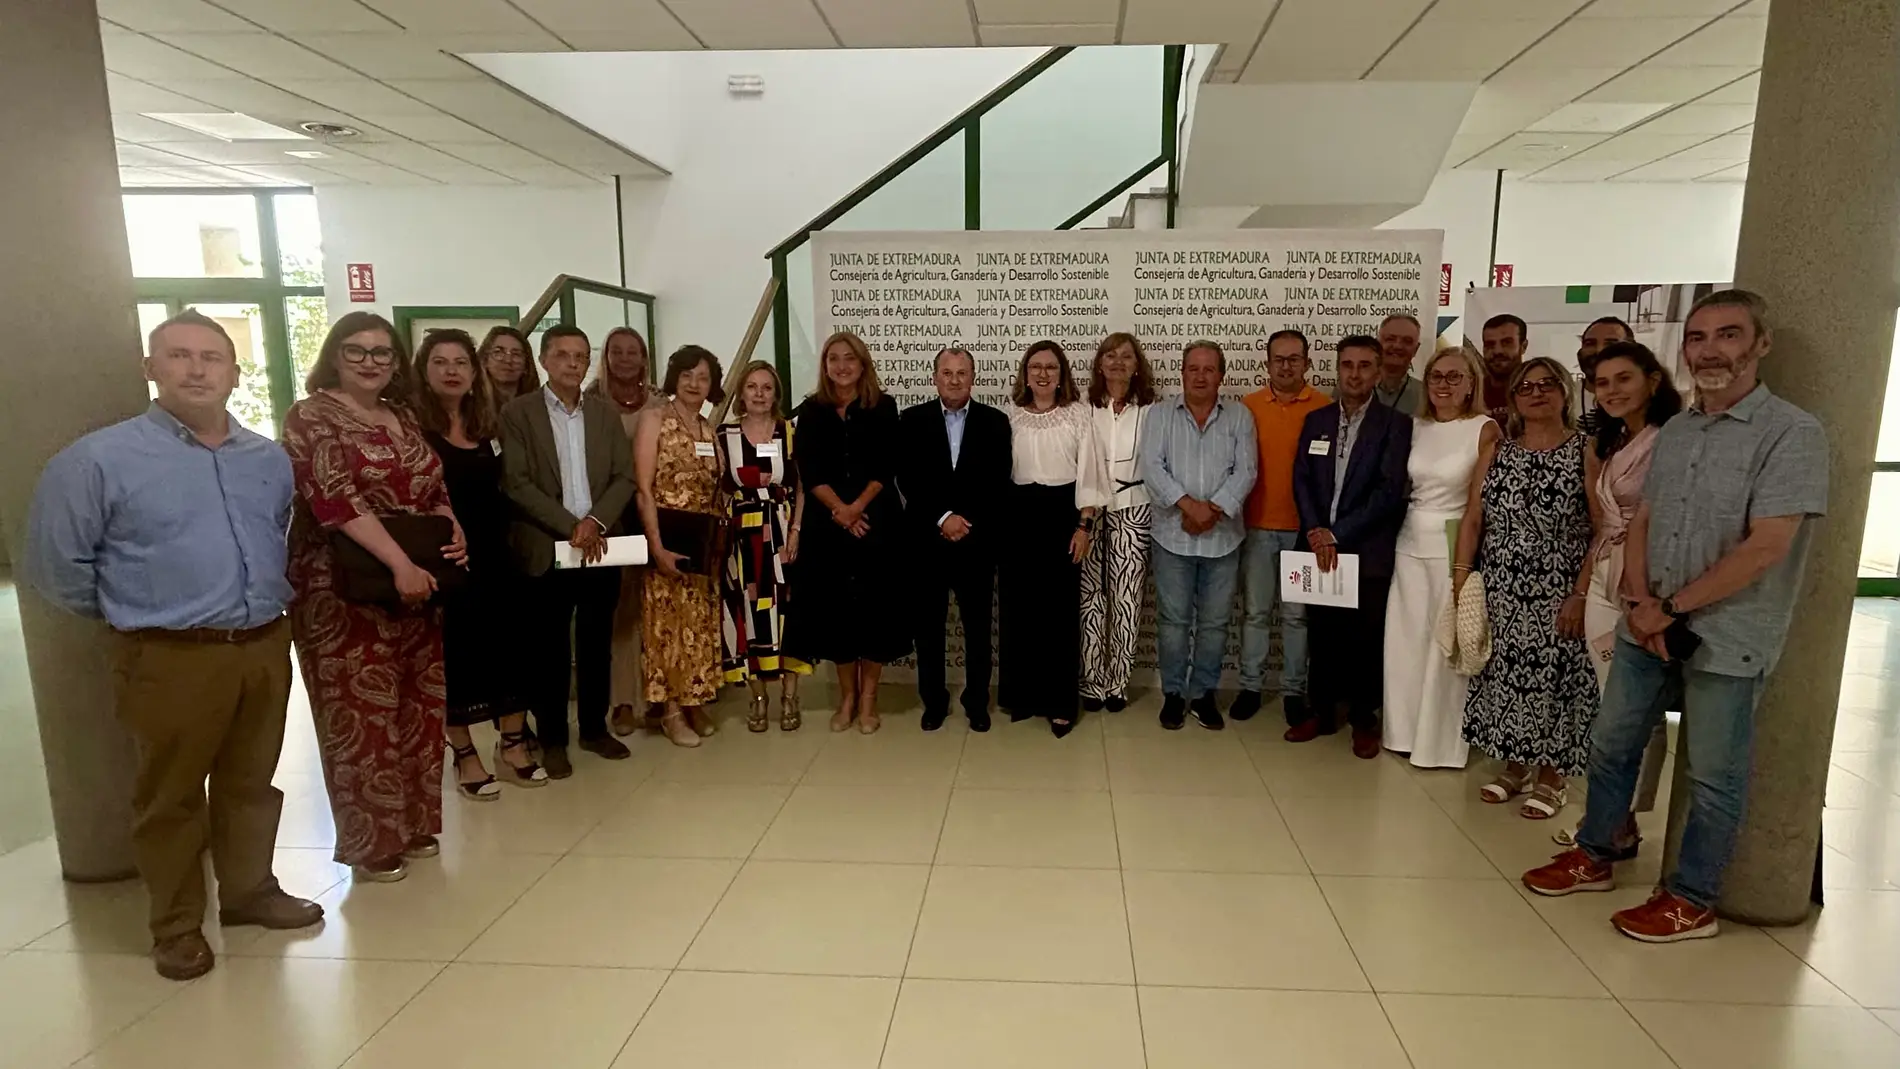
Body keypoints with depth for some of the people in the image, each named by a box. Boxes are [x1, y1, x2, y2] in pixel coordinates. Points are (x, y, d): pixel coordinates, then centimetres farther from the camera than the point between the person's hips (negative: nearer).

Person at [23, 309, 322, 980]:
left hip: (266, 648, 5)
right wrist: (134, 616, 4)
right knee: (171, 795, 9)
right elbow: (54, 565, -4)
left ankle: (250, 890, 34)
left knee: (251, 782, 17)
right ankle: (176, 926, 25)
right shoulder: (99, 459, -8)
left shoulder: (270, 459, 7)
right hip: (170, 658, -4)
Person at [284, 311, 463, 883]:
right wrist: (401, 563, -26)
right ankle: (372, 841, 13)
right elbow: (335, 497, -20)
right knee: (362, 713, -1)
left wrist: (453, 531, -3)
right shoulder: (311, 416, -7)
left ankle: (414, 822, 26)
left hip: (417, 588, 7)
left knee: (418, 706, 11)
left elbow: (435, 492, 18)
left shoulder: (403, 418, 14)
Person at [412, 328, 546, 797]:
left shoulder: (488, 426, 11)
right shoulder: (411, 426, -7)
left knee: (511, 646, 9)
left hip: (494, 558, 5)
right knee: (454, 654, 5)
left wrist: (509, 541, 5)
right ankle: (465, 756, 19)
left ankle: (513, 745, 23)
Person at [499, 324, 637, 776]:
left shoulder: (606, 413, 9)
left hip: (600, 547, 3)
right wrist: (571, 527, -16)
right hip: (546, 550, -3)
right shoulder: (517, 413, -2)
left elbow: (625, 477, 3)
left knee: (597, 645, 11)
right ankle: (552, 739, 18)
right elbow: (517, 484, -10)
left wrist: (595, 523, -12)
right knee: (550, 650, 6)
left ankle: (595, 728, 26)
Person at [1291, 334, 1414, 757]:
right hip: (1319, 545, 3)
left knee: (1366, 638, 6)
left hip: (1368, 551, -3)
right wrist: (1316, 531, -10)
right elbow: (1301, 480, 5)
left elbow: (1389, 491, -11)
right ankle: (1321, 712, 24)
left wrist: (1337, 533, -15)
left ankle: (1364, 719, 21)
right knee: (1322, 634, 10)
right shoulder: (1316, 420, 10)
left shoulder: (1395, 425, -3)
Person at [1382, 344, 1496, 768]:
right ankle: (1407, 730, 25)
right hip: (1410, 542, 5)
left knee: (1446, 644, 3)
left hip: (1455, 545, -5)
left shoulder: (1485, 430, -6)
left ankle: (1441, 740, 17)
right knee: (1406, 638, 10)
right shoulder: (1416, 427, 8)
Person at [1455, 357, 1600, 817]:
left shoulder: (1585, 454, -5)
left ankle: (1551, 776, 21)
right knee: (1506, 675, 9)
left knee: (1553, 677, 4)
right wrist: (1460, 581, -2)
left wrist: (1581, 595, -15)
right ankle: (1516, 765, 27)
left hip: (1558, 595, -3)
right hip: (1502, 593, 3)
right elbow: (1472, 521, 5)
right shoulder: (1496, 453, 6)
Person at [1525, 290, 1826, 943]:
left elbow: (1765, 547, -18)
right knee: (1611, 744, 15)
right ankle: (1594, 857, 32)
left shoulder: (1792, 434, -12)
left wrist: (1672, 608, -14)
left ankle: (1692, 900, 23)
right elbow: (1640, 524, 9)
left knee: (1714, 778, 8)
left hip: (1727, 638, -6)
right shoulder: (1673, 432, 8)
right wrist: (1641, 602, -6)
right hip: (1648, 626, 6)